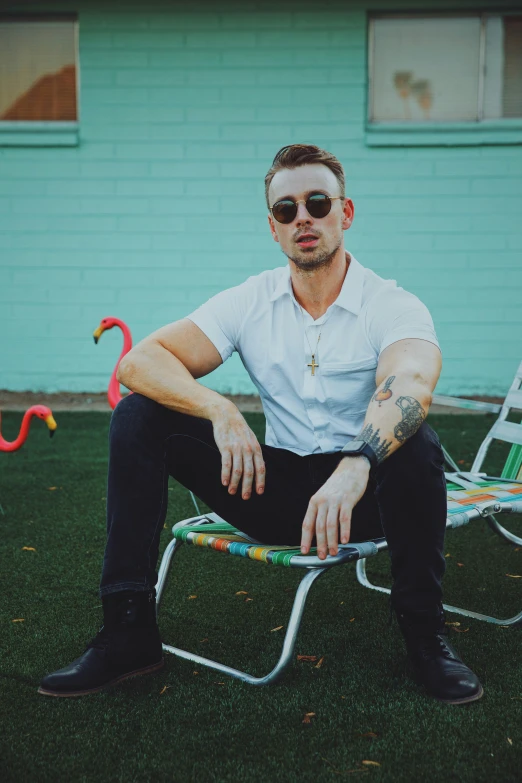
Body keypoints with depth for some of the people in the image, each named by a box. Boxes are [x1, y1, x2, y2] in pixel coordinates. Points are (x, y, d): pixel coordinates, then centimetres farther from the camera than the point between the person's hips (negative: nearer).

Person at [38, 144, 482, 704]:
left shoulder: (393, 306, -10)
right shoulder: (248, 302, -1)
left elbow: (408, 388, -33)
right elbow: (139, 362, -11)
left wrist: (356, 466, -53)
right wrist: (221, 411, -29)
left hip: (362, 494, -2)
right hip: (275, 487, 3)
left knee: (415, 443, -36)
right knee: (138, 416, -13)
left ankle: (423, 631, -12)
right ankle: (129, 628, -11)